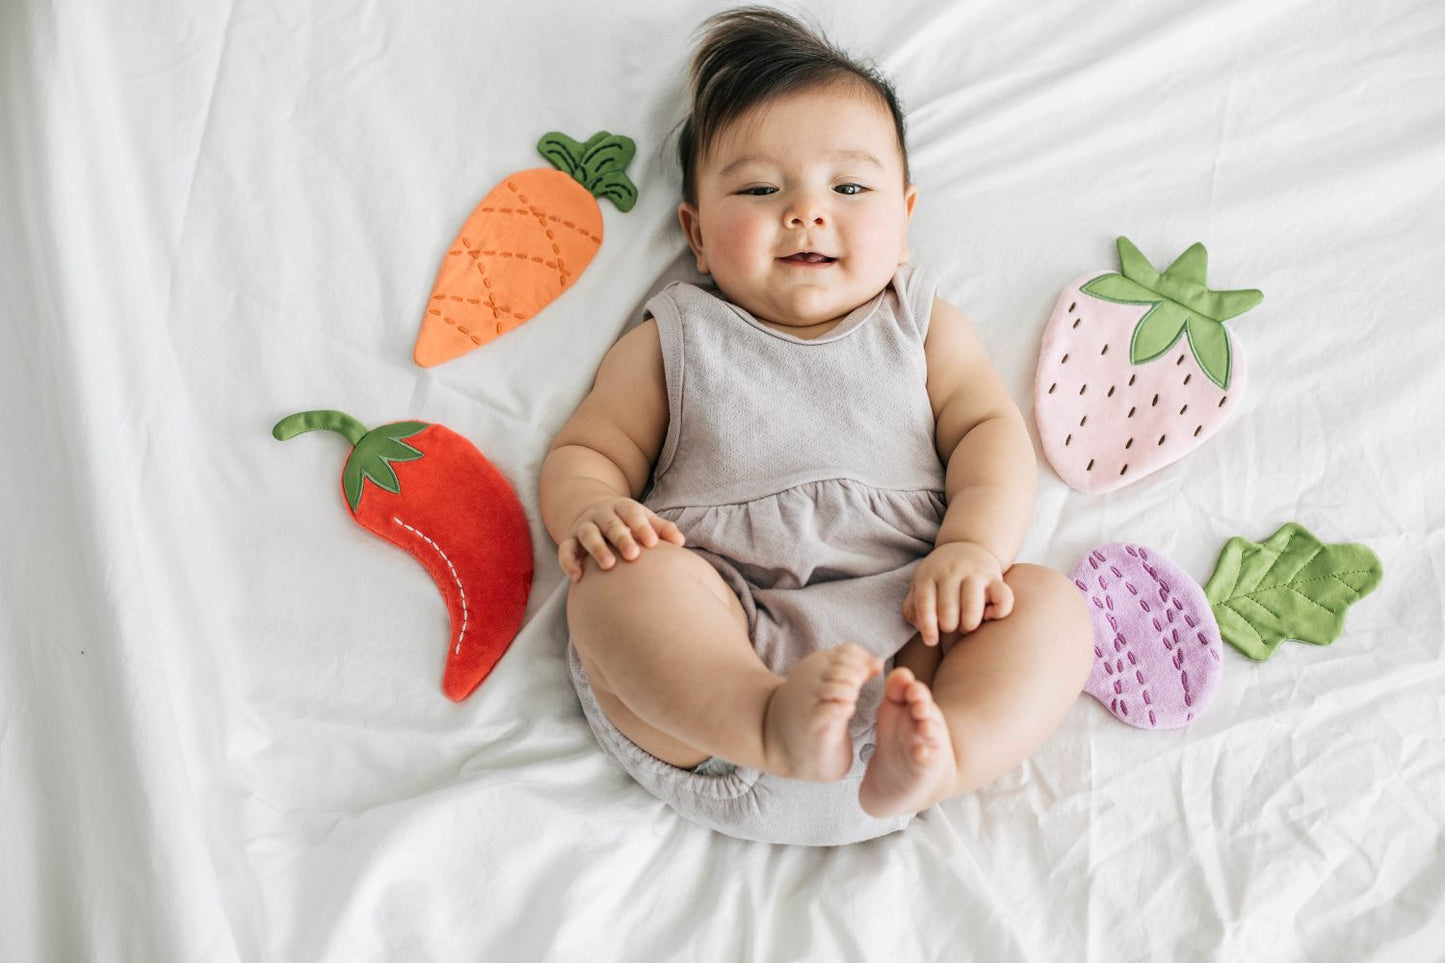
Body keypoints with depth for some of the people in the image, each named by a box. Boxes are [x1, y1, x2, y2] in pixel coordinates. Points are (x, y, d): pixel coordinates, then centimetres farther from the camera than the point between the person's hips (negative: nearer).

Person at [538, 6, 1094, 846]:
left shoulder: (923, 326, 23)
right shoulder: (676, 338, 19)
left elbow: (991, 429, 12)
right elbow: (585, 449, 15)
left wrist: (973, 544, -10)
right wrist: (589, 508, -11)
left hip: (904, 635, 2)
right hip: (711, 643, -1)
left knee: (1049, 602, -20)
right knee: (616, 577, -28)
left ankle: (929, 758, -43)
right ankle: (769, 725, -48)